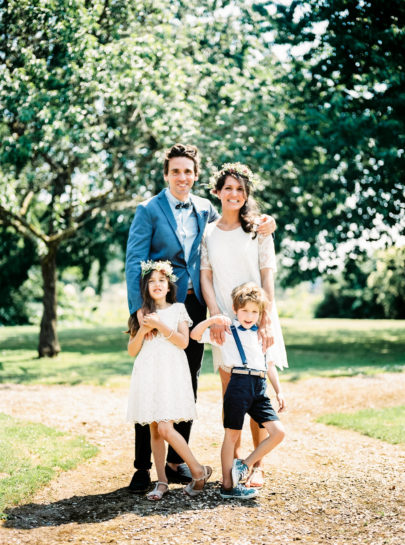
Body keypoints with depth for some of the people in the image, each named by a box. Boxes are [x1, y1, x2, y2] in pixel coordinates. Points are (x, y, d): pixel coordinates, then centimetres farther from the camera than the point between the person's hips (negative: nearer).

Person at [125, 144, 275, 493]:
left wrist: (260, 227, 5)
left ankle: (177, 461, 20)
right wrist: (139, 307, -20)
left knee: (188, 384, 9)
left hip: (194, 304, 5)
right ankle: (142, 466, 6)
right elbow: (134, 261, -9)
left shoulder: (205, 209, 11)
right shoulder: (148, 211, -3)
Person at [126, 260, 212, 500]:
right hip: (148, 374, 4)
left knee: (165, 429, -14)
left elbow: (183, 342, -6)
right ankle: (162, 481, 11)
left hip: (171, 372, -4)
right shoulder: (141, 314, 12)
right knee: (154, 430, 4)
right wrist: (143, 330, -8)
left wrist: (160, 325, -13)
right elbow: (132, 350, 8)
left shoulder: (178, 309, 5)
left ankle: (199, 471, 1)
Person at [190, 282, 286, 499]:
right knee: (232, 434, 0)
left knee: (278, 432, -3)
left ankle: (244, 465, 10)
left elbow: (270, 365, 24)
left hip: (260, 388, 6)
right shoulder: (227, 333, 4)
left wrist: (278, 391, 18)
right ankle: (227, 485, 10)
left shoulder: (262, 335, 20)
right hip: (239, 385, -5)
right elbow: (195, 335, -5)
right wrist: (212, 320, -19)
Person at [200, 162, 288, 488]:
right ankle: (234, 459, 13)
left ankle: (258, 465, 2)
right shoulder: (208, 233, 9)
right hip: (225, 321, 2)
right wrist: (216, 317, -7)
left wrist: (267, 320, -9)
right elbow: (206, 277, 6)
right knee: (230, 394, 3)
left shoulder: (258, 230, 4)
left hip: (256, 319, -2)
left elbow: (267, 278, 0)